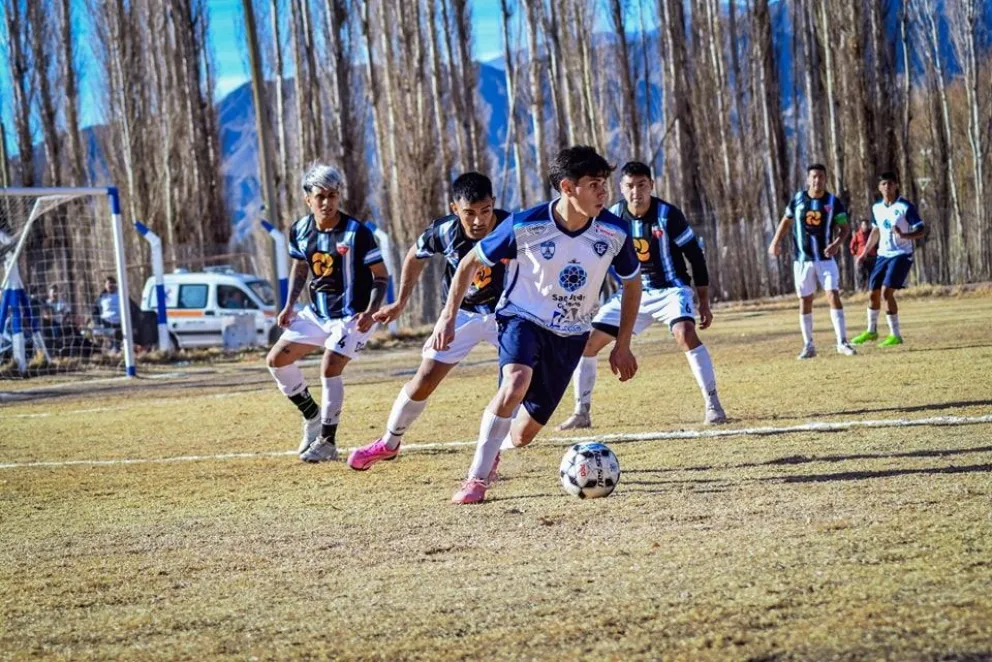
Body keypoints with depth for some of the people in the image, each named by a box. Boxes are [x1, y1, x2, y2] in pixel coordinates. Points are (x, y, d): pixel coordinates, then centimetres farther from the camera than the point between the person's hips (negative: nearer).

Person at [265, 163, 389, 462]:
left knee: (329, 369, -19)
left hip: (352, 315, -7)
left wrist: (370, 312, -26)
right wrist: (289, 305, 6)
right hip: (317, 312, 7)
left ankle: (327, 442, -5)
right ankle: (312, 417, 20)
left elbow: (381, 276, -13)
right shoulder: (301, 230, -2)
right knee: (277, 360, 3)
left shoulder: (356, 233, -18)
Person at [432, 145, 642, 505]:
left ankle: (493, 450, 43)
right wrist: (448, 316, -9)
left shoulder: (615, 232, -14)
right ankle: (476, 479, -24)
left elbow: (632, 283, 6)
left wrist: (622, 346, 6)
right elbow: (471, 263, -5)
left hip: (570, 336, 3)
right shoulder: (525, 225, -20)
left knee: (522, 435, 5)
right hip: (523, 317, -3)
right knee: (515, 384, -36)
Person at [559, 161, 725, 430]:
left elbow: (696, 256, -8)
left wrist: (704, 303, -7)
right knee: (586, 343, -2)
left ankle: (712, 405, -24)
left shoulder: (668, 215, -16)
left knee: (685, 334, -33)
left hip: (670, 289, -4)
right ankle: (581, 413, 12)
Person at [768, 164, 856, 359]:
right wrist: (776, 242, 1)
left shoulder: (833, 202, -5)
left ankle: (842, 342, -8)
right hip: (803, 259, 2)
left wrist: (837, 243, -21)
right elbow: (786, 221, 13)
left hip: (825, 258, -2)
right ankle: (808, 345, 13)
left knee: (834, 296, -12)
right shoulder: (798, 199, -1)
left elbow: (844, 228, -2)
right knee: (805, 301, 5)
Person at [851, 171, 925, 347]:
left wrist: (904, 235, -33)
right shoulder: (877, 208, 7)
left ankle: (895, 335, -9)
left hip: (901, 255, -6)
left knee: (886, 292, -18)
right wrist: (865, 253, 26)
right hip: (883, 255, 6)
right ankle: (871, 331, 32)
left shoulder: (906, 207, -13)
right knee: (873, 293, 10)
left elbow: (921, 230, -15)